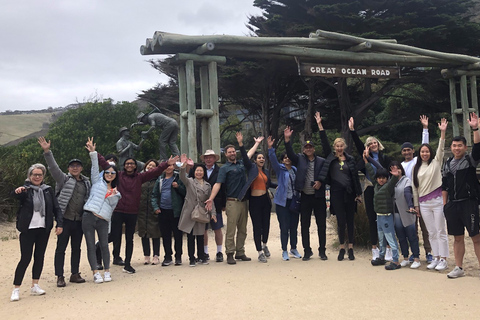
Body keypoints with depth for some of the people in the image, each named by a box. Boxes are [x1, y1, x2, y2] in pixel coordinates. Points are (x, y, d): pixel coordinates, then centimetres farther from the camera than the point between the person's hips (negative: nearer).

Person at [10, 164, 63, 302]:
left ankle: (35, 286, 18)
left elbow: (56, 208, 9)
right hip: (28, 229, -4)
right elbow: (14, 195, -26)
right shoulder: (25, 189, -3)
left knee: (39, 256, 9)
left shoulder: (48, 190, 9)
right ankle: (16, 289, 2)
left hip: (44, 228, 4)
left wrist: (59, 223, -3)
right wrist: (17, 191, -50)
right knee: (25, 258, -6)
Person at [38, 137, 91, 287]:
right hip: (65, 219, -4)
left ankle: (75, 274, 22)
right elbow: (53, 167, -9)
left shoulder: (86, 182, 14)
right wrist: (47, 152, -20)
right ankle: (60, 277, 7)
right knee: (61, 248, -1)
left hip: (79, 220, 4)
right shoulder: (63, 179, 3)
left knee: (76, 248, 11)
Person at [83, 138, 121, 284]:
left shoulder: (115, 191, 20)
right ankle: (95, 273, 5)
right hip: (89, 217, -1)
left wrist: (114, 196, -5)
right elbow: (95, 167, 6)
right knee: (91, 246, -1)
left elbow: (112, 204, 12)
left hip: (103, 220, 1)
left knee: (104, 245, 0)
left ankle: (107, 271, 13)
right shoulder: (98, 181, 15)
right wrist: (93, 152, -3)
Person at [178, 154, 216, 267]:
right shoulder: (189, 182, 3)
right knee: (190, 237, 2)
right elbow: (182, 177, -19)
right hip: (189, 213, -2)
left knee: (200, 236, 8)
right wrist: (183, 166, -36)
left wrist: (213, 213, 2)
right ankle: (192, 259, 10)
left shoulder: (207, 186, 12)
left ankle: (201, 257, 20)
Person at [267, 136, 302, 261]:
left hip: (294, 201, 4)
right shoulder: (280, 169, -1)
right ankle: (284, 251, 10)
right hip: (282, 202, -4)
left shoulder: (295, 170, 10)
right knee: (284, 227, -1)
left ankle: (293, 249, 25)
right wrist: (270, 148, -32)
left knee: (294, 227, 10)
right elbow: (273, 160, -18)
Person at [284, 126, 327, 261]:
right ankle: (307, 251, 16)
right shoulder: (299, 159, 7)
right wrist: (287, 139, -21)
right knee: (305, 225, 5)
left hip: (319, 196, -1)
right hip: (305, 197, 1)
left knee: (321, 224, 5)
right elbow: (290, 153, -9)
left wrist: (320, 182, -13)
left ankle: (322, 251, 16)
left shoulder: (321, 161, 4)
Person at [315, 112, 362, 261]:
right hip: (336, 193, -1)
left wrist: (358, 193, 2)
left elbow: (355, 177, 6)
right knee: (341, 221, 0)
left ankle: (350, 248, 12)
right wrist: (320, 125, -6)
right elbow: (324, 143, -1)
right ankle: (342, 248, 11)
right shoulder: (330, 157, 5)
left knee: (350, 220, 5)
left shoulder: (351, 159, 6)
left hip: (349, 193, 1)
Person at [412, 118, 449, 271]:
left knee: (441, 231, 0)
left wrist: (442, 132, -24)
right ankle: (436, 258, 18)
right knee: (431, 232, 9)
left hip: (437, 200, -4)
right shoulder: (416, 167, 11)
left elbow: (441, 149, -12)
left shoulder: (436, 162, 3)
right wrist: (416, 204, 10)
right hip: (424, 203, 4)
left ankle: (444, 260, 6)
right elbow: (415, 187, 12)